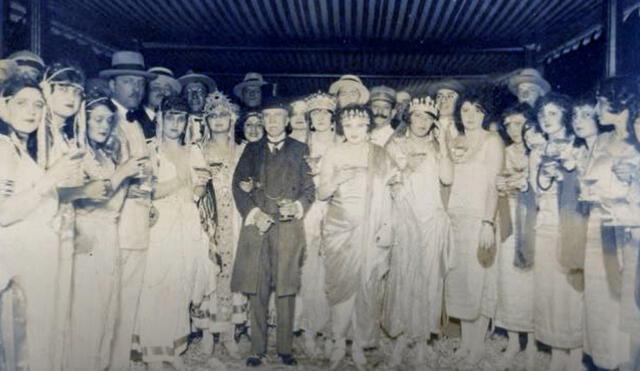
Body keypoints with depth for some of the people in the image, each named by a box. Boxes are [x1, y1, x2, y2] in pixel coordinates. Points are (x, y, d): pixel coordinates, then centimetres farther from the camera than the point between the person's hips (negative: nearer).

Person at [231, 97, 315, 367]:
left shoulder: (300, 150, 12)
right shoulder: (251, 150, 16)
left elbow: (309, 187, 8)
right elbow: (238, 185, 8)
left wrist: (298, 206, -11)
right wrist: (253, 213, -6)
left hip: (289, 227, -1)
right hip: (257, 224, 1)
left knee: (286, 289, 1)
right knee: (257, 290, 1)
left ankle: (285, 348, 12)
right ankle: (257, 349, 11)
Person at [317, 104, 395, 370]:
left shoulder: (380, 155, 8)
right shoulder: (333, 155, 6)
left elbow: (387, 195, 8)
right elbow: (321, 193, 2)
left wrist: (387, 228, -1)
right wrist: (336, 180, -17)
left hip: (370, 231, 1)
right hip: (339, 229, 0)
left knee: (367, 287, 1)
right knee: (341, 284, -3)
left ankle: (359, 344, 14)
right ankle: (339, 343, 12)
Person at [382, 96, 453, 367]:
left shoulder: (436, 146, 14)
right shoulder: (395, 144, 7)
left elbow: (448, 178, 0)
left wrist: (442, 148, -4)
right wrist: (406, 166, -14)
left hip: (431, 218, 2)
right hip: (404, 216, -2)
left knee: (427, 274, 2)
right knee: (402, 273, -4)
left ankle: (421, 337, 13)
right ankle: (402, 336, 9)